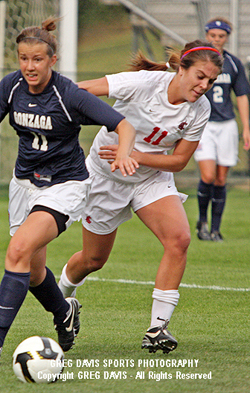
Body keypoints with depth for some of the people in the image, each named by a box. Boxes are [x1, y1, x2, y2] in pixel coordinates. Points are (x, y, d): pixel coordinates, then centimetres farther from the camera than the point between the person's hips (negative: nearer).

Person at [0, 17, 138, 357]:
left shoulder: (70, 95, -20)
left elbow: (124, 125, -20)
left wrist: (123, 154, -40)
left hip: (64, 185, -6)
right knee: (33, 272, 12)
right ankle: (64, 313, 45)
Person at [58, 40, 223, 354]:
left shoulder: (200, 110, -16)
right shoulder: (143, 83, -28)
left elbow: (179, 160, -10)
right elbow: (80, 90, -24)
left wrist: (136, 156, -24)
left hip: (153, 177, 3)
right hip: (106, 176, -3)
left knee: (179, 239, -23)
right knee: (93, 259, 10)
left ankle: (157, 328, -17)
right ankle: (61, 296, 45)